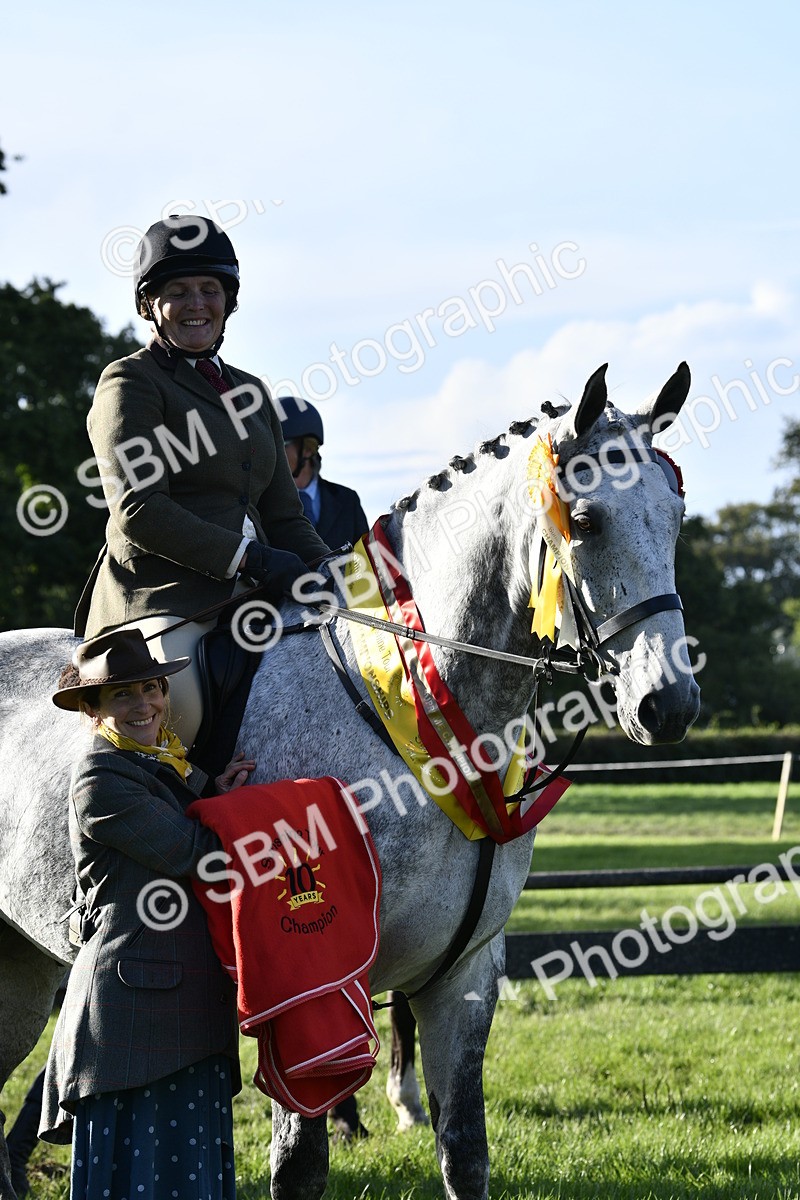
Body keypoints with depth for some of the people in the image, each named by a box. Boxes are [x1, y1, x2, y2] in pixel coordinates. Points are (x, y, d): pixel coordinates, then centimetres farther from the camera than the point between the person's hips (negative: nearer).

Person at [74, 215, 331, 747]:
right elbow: (138, 511, -9)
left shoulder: (250, 391, 25)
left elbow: (284, 517, 25)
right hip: (160, 596, -8)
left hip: (245, 597, 8)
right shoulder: (130, 382, 3)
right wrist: (247, 558, -15)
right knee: (176, 714, -35)